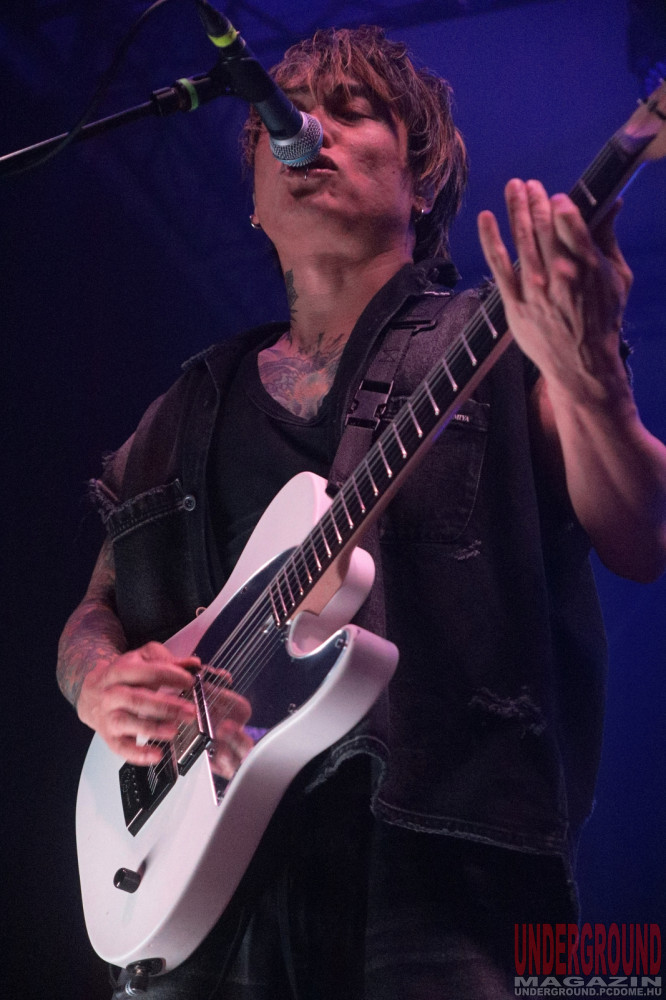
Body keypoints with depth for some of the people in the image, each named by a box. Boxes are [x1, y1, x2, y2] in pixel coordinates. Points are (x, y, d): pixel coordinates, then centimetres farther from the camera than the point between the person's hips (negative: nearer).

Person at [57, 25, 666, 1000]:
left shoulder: (497, 346, 7)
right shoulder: (193, 409, 19)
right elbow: (94, 614, 22)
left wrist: (585, 371, -25)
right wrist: (100, 683, -1)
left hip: (436, 860, -3)